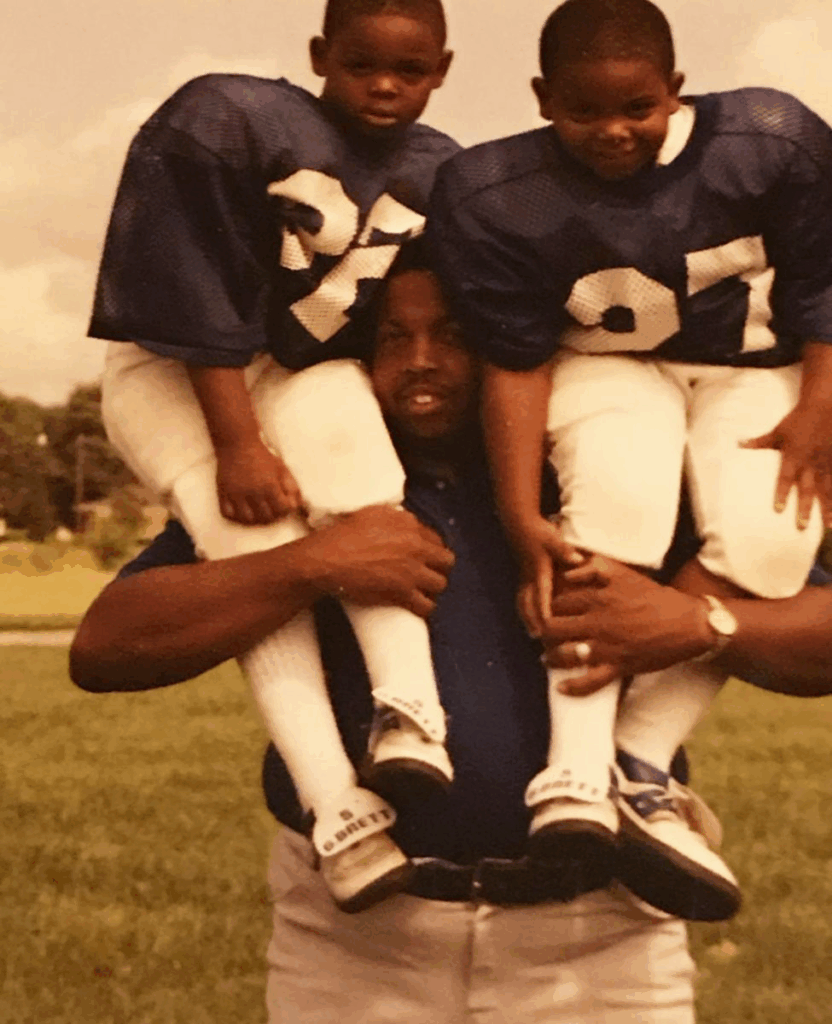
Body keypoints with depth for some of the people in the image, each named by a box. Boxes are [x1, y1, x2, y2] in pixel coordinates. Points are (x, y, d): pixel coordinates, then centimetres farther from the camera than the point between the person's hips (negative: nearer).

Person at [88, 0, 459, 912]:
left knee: (343, 423, -32)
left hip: (303, 376, 3)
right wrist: (238, 446, -24)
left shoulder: (441, 177, -3)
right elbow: (199, 301, -20)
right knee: (253, 535, -27)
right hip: (172, 370, -3)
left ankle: (410, 711, -42)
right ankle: (333, 807, -33)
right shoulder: (227, 123, -18)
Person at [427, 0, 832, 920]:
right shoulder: (494, 196, -17)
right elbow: (517, 360, -15)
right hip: (605, 366, -1)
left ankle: (640, 767, -23)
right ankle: (576, 769, -36)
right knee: (617, 499, -34)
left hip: (756, 373, 2)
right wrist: (522, 516, -22)